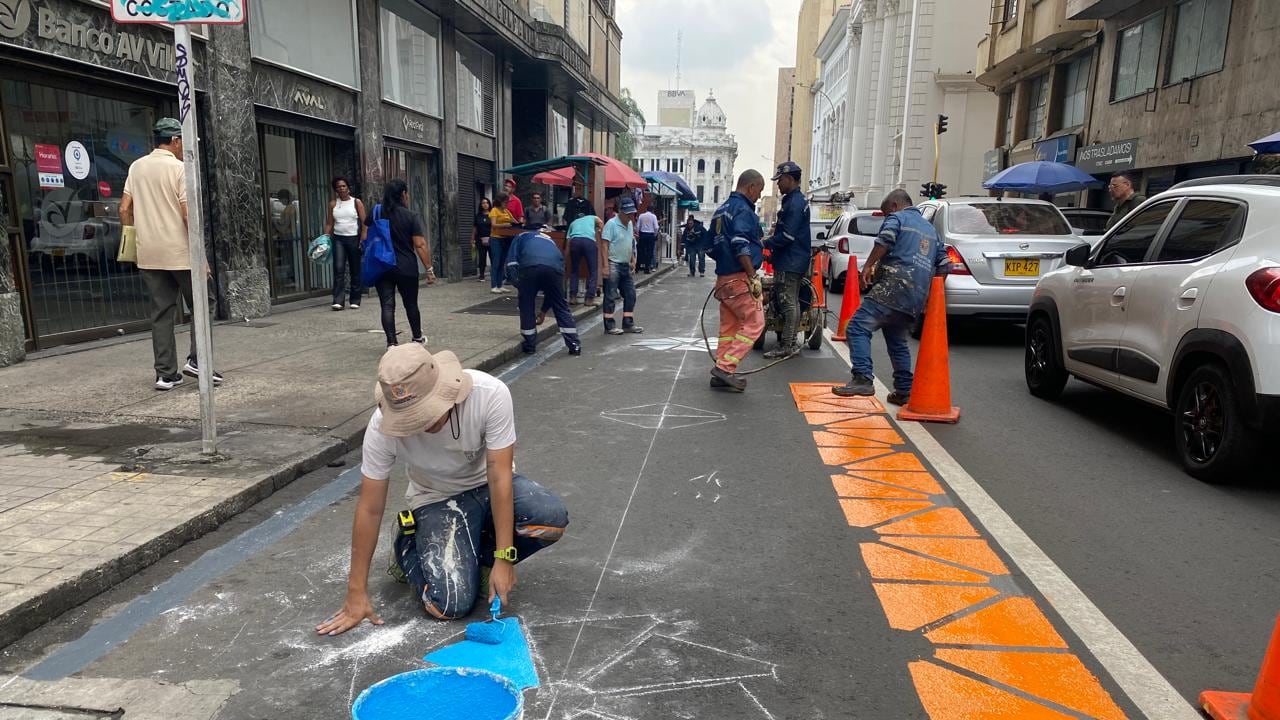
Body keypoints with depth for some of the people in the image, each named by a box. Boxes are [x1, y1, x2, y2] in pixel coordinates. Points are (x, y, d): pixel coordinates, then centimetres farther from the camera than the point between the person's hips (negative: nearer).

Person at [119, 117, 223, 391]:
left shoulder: (136, 167, 10)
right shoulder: (179, 168, -8)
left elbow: (124, 209, 9)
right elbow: (189, 215, -14)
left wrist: (133, 236, 21)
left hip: (149, 255, 5)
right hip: (180, 253, -5)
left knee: (161, 313, 8)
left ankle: (166, 374, 8)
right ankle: (196, 360, -2)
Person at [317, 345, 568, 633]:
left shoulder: (491, 394, -31)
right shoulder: (382, 428, -27)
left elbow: (499, 477, -26)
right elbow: (370, 509, -17)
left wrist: (503, 560, -27)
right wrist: (356, 594, -12)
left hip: (487, 485, 1)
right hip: (437, 499, -1)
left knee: (553, 519, -30)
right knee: (450, 605, -20)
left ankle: (480, 557, 0)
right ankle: (408, 546, 12)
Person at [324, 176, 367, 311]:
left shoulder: (356, 202, 2)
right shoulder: (333, 204, 9)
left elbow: (364, 222, -2)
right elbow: (329, 224, 9)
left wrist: (363, 239, -11)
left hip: (354, 239, -1)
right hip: (338, 239, 1)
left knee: (355, 271, 4)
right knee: (339, 269, -10)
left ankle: (355, 300, 12)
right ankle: (337, 301, -12)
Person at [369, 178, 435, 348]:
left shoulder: (376, 213, 4)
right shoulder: (411, 216, -7)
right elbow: (420, 245, -11)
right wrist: (429, 269, -9)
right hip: (407, 268, -2)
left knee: (387, 306, 1)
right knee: (411, 304, 15)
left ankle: (391, 343, -8)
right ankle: (418, 338, 32)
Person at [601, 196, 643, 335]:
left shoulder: (630, 224, 11)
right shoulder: (611, 224, -13)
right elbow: (605, 245, -16)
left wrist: (632, 261, 16)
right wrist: (605, 266, -21)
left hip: (626, 266, 8)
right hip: (613, 265, -8)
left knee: (630, 295, 10)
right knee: (610, 296, -1)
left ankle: (628, 323, 19)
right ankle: (609, 326, 5)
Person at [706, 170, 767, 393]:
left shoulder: (722, 209, 18)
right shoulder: (743, 209, -11)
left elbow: (712, 245, 22)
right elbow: (741, 247, -22)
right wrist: (753, 277, -21)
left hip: (724, 277, 10)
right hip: (740, 278, -10)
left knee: (728, 327, 12)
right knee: (754, 323, -5)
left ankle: (722, 374, 14)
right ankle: (725, 366, -9)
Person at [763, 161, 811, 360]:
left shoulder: (794, 203, -17)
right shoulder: (798, 200, 16)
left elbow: (787, 236, -22)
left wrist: (766, 244, -16)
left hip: (790, 262, -11)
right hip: (794, 261, 11)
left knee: (788, 303, -8)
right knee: (792, 302, 14)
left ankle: (787, 346, -6)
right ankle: (791, 343, 21)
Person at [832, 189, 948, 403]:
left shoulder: (897, 218, 7)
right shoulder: (930, 228, 29)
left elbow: (884, 241, -16)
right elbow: (943, 263, 24)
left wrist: (868, 266, -11)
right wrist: (931, 291, 28)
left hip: (894, 287, -8)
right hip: (917, 298, 9)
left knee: (858, 327, -14)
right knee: (897, 341, 19)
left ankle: (863, 378, -28)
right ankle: (904, 391, 18)